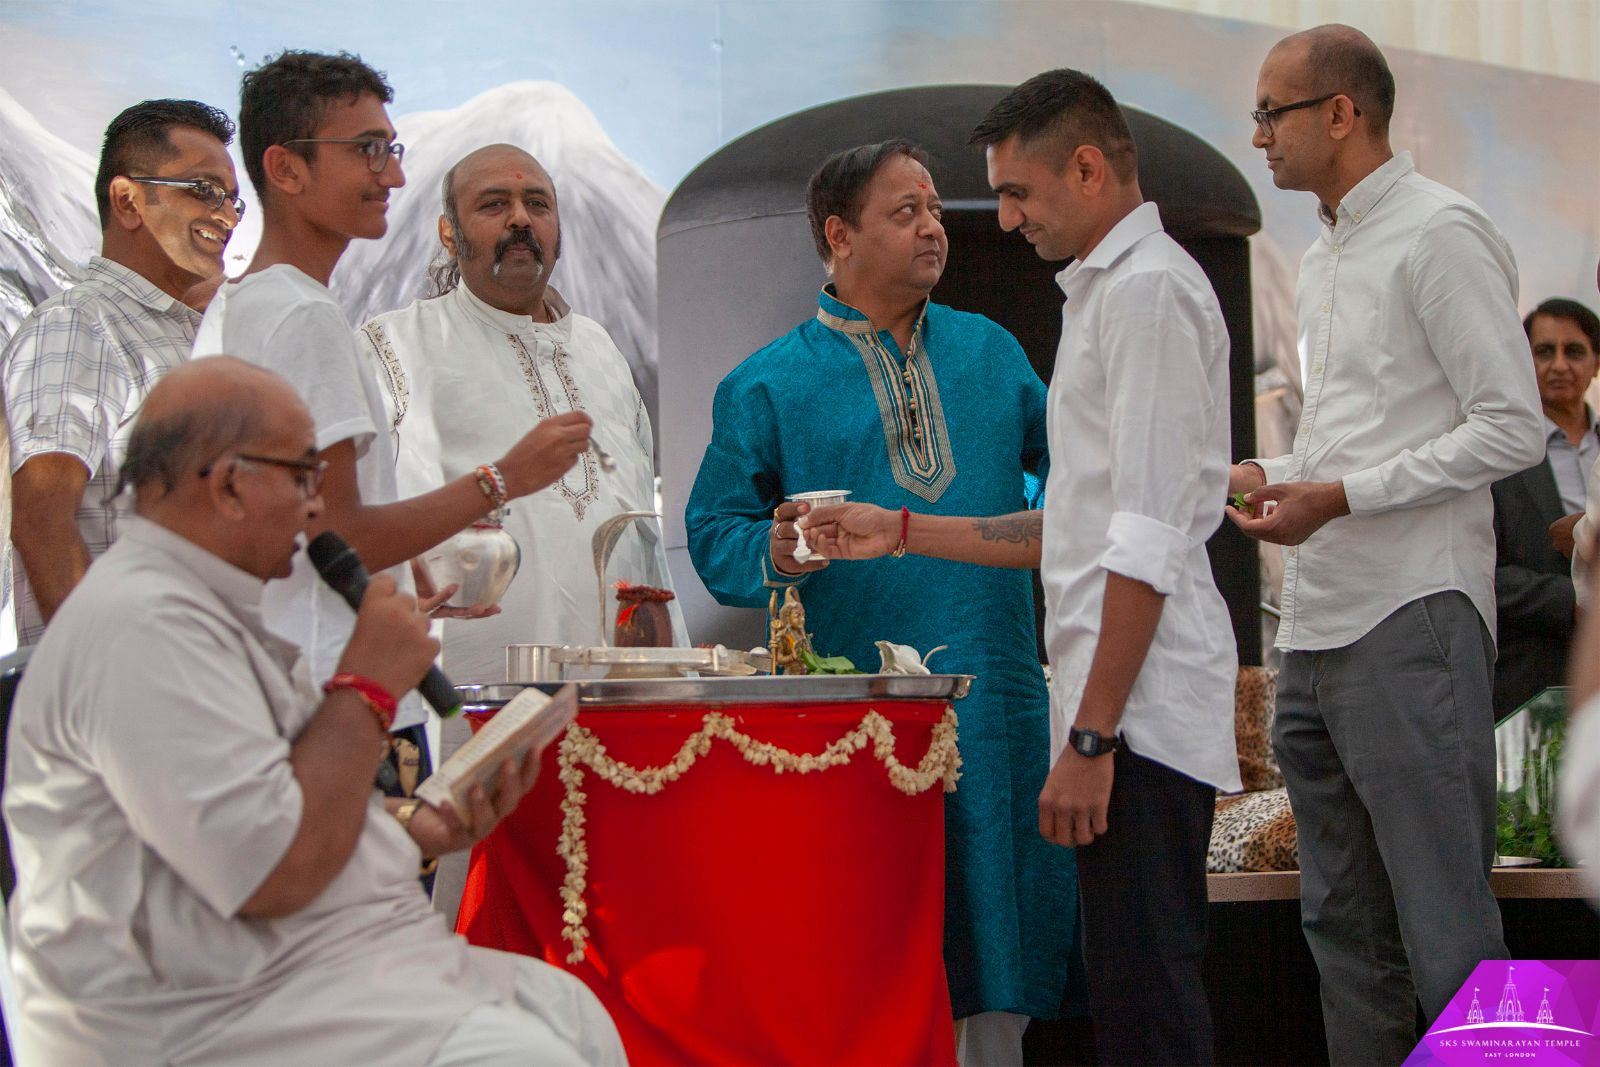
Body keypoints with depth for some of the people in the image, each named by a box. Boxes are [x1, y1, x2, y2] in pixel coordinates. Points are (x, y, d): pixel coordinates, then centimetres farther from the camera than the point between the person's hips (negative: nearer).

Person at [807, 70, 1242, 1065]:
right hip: (1135, 718, 10)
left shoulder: (1148, 287, -10)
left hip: (1142, 715, -10)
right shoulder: (1110, 292, 23)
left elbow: (1148, 543, -18)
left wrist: (1091, 736, -21)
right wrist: (900, 532, 26)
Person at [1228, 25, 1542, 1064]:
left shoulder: (1440, 231, -8)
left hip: (1411, 626, -9)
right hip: (1317, 629, 9)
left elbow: (1513, 427, -14)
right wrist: (1272, 473, 9)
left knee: (1447, 936, -10)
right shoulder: (1323, 260, 20)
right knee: (1344, 928, 12)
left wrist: (1340, 497, -16)